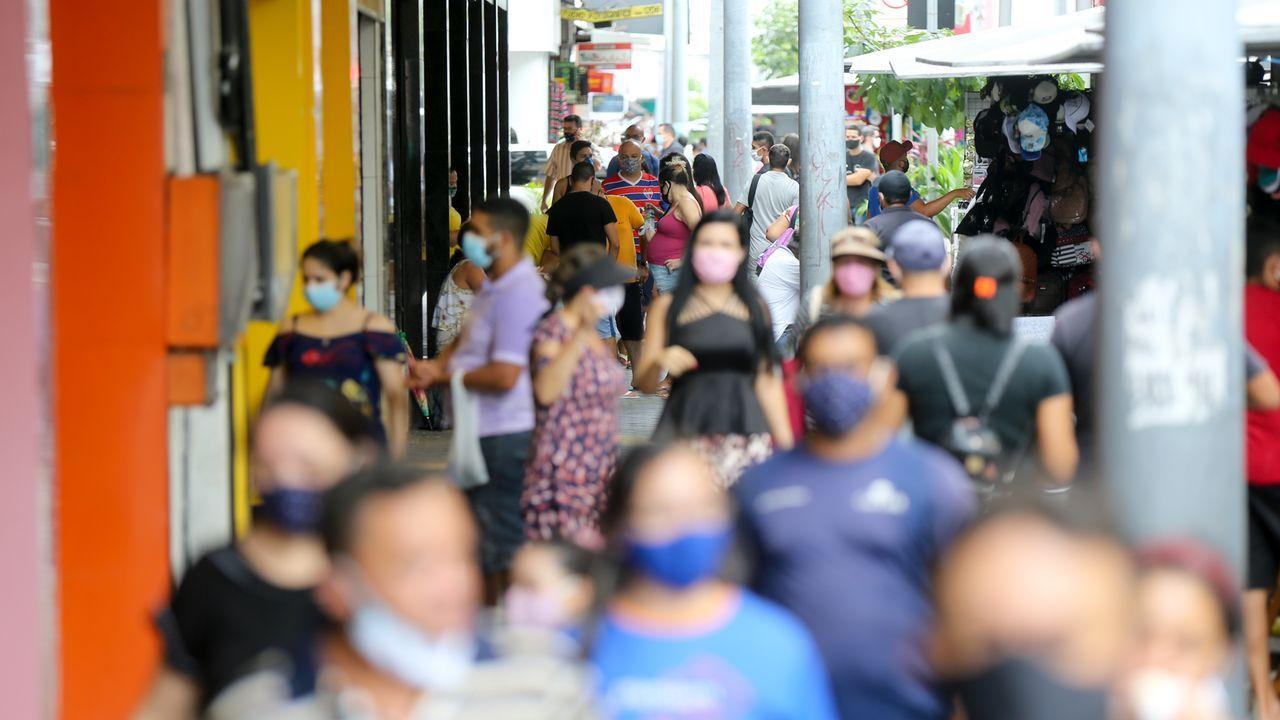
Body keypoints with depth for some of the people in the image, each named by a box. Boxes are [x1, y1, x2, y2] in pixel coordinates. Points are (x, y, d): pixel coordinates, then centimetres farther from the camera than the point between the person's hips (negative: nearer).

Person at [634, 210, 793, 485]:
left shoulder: (755, 308, 12)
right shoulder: (668, 307, 8)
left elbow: (767, 382, 14)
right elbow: (644, 385, 7)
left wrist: (785, 442, 9)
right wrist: (659, 362, -14)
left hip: (745, 429, 1)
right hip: (686, 431, -1)